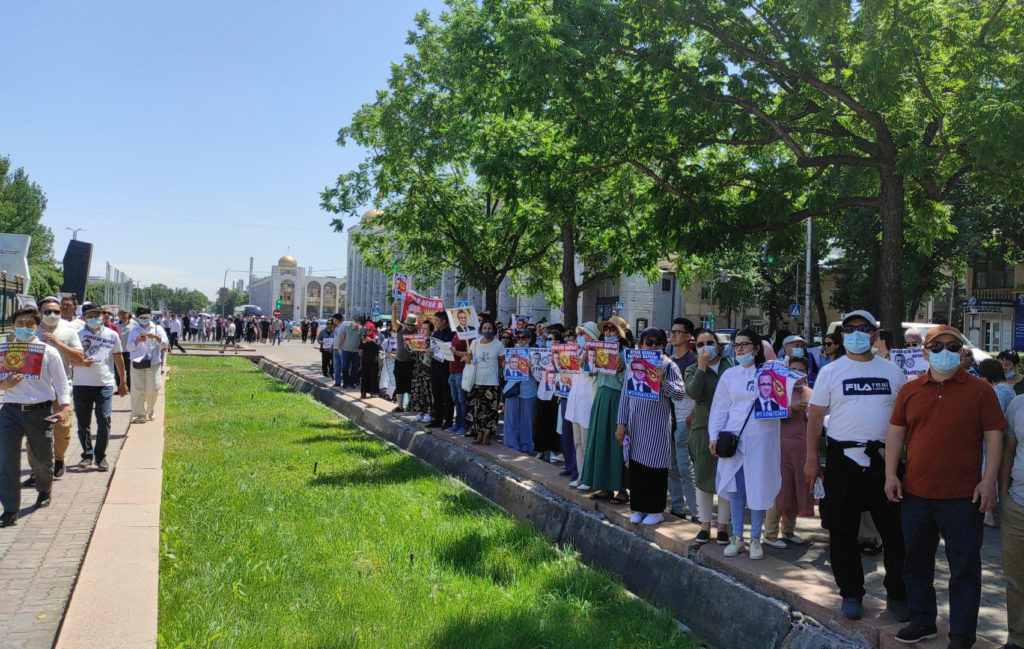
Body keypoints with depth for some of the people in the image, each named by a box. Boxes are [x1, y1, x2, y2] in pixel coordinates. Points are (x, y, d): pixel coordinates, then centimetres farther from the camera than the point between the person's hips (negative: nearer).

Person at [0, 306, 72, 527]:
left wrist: (64, 407, -11)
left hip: (40, 411, -1)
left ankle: (43, 491, 43)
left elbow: (60, 383, 2)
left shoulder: (49, 352, 1)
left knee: (44, 457, 14)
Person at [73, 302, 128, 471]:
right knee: (83, 423, 6)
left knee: (104, 421, -6)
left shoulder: (112, 335, 6)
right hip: (81, 385, 0)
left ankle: (101, 456, 6)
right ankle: (87, 454, 21)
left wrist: (123, 383, 19)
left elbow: (118, 359, 15)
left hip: (105, 384, 0)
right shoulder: (78, 335, 3)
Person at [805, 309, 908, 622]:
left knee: (895, 531, 4)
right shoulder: (830, 371, 3)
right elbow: (815, 416, 2)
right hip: (843, 458, -1)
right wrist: (811, 458, -3)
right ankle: (851, 594, 19)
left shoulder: (892, 372, 8)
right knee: (843, 532, 5)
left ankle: (897, 596, 18)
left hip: (884, 459, 1)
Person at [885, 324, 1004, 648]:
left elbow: (993, 436, -3)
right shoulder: (910, 390, 7)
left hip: (963, 497, -3)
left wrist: (989, 481, -9)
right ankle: (922, 622, 30)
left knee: (965, 567, 5)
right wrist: (891, 474, 2)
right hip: (915, 493, 3)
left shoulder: (979, 390, -1)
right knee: (916, 561, 14)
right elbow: (895, 432, 9)